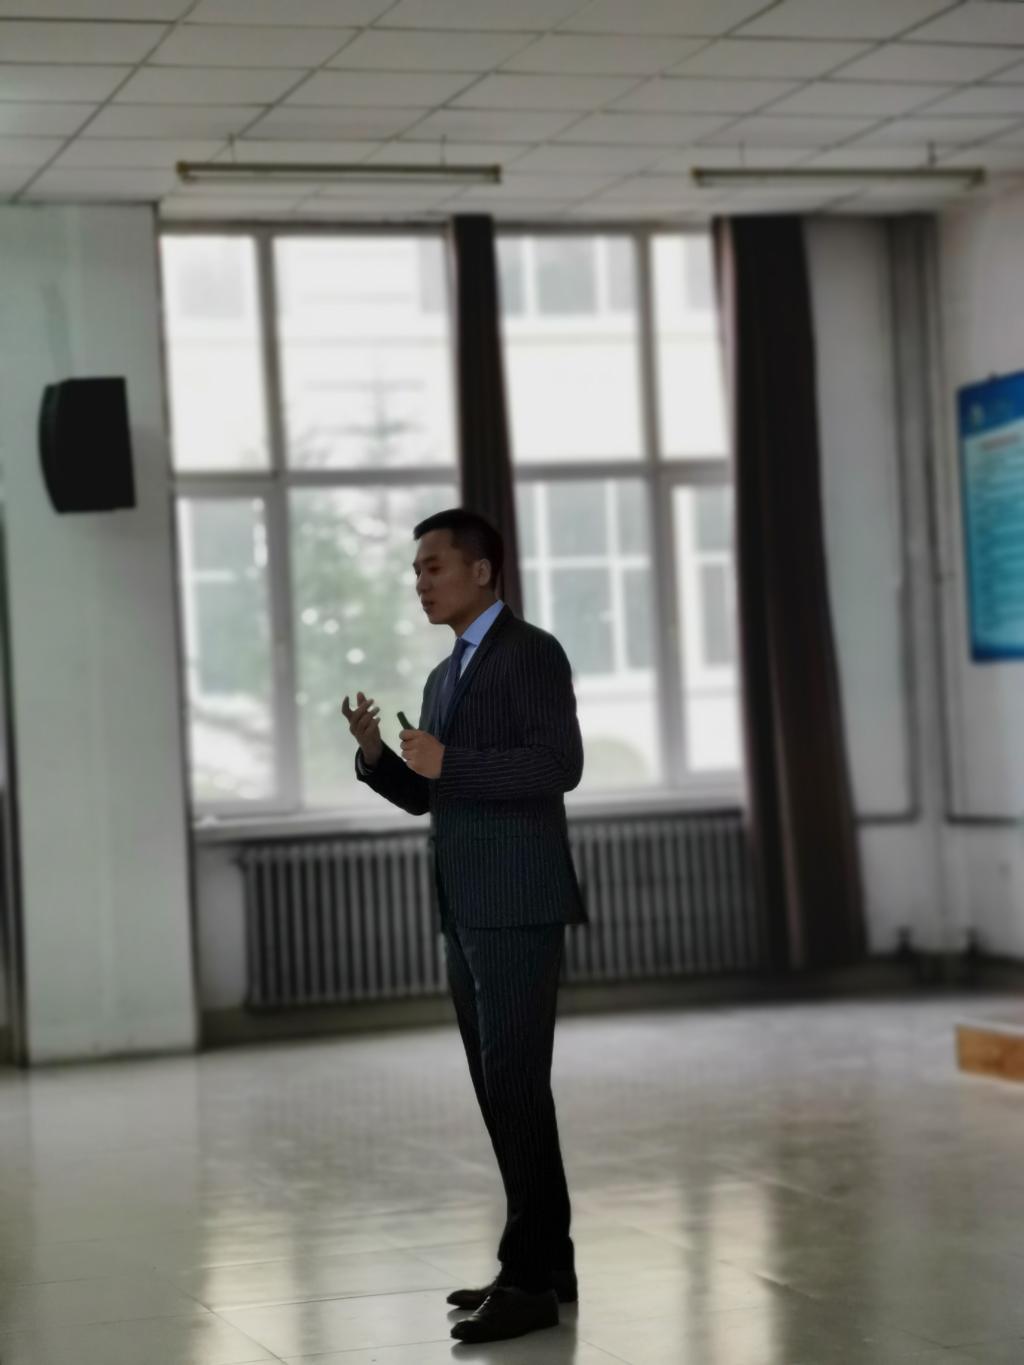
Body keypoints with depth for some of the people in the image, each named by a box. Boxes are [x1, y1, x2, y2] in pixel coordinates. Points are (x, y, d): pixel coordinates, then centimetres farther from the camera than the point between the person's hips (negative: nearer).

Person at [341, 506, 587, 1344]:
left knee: (516, 1088, -10)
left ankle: (529, 1279, -8)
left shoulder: (531, 651, -7)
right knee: (504, 1091, 10)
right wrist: (374, 749, 2)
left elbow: (561, 764, -19)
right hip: (470, 914, 9)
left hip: (521, 908, -9)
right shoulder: (447, 676, 20)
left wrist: (450, 763, -21)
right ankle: (546, 1263, 16)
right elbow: (421, 796, 20)